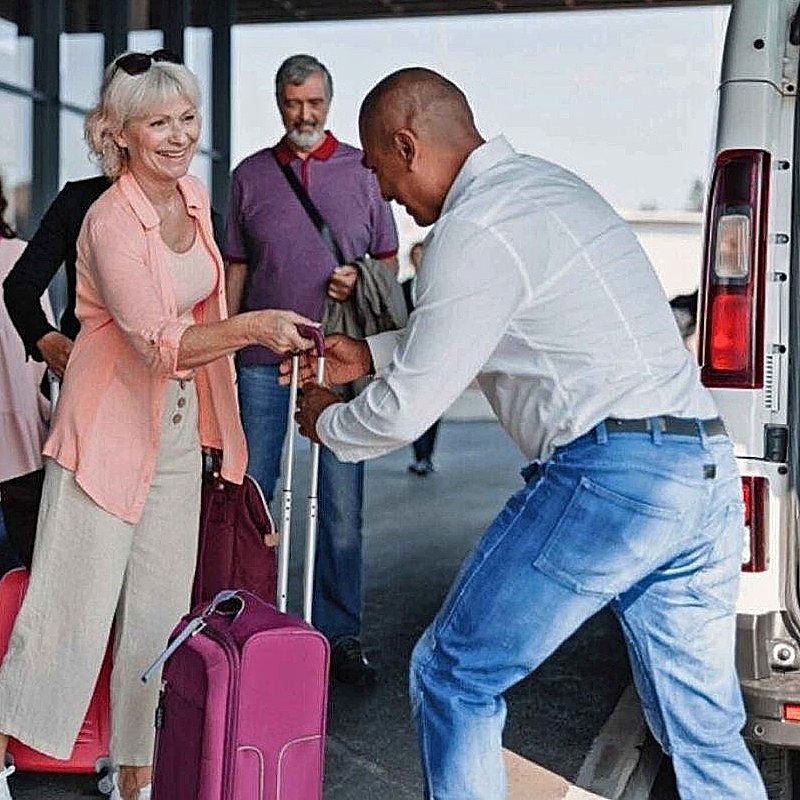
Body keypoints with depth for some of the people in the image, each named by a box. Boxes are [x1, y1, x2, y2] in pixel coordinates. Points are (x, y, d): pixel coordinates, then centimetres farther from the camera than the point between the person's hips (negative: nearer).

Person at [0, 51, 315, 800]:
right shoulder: (111, 222, -19)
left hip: (178, 424, 7)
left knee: (160, 610, 11)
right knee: (76, 603, -3)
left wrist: (209, 423, 19)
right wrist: (253, 327, -38)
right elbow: (158, 344, -26)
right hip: (109, 422, -7)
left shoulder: (195, 196, 3)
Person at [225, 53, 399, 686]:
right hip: (262, 358, 1)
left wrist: (361, 279, -10)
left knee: (342, 506, 2)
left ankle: (340, 633, 14)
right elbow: (237, 266, 14)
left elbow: (389, 258, 12)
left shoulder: (362, 170, 8)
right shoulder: (250, 175, 10)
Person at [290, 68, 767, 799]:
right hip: (706, 469, 9)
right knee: (706, 733, 15)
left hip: (609, 472, -9)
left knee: (454, 677, 8)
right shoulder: (548, 183, 20)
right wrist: (371, 354, 33)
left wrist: (328, 423, 14)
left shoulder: (475, 228, -9)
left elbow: (408, 410, -6)